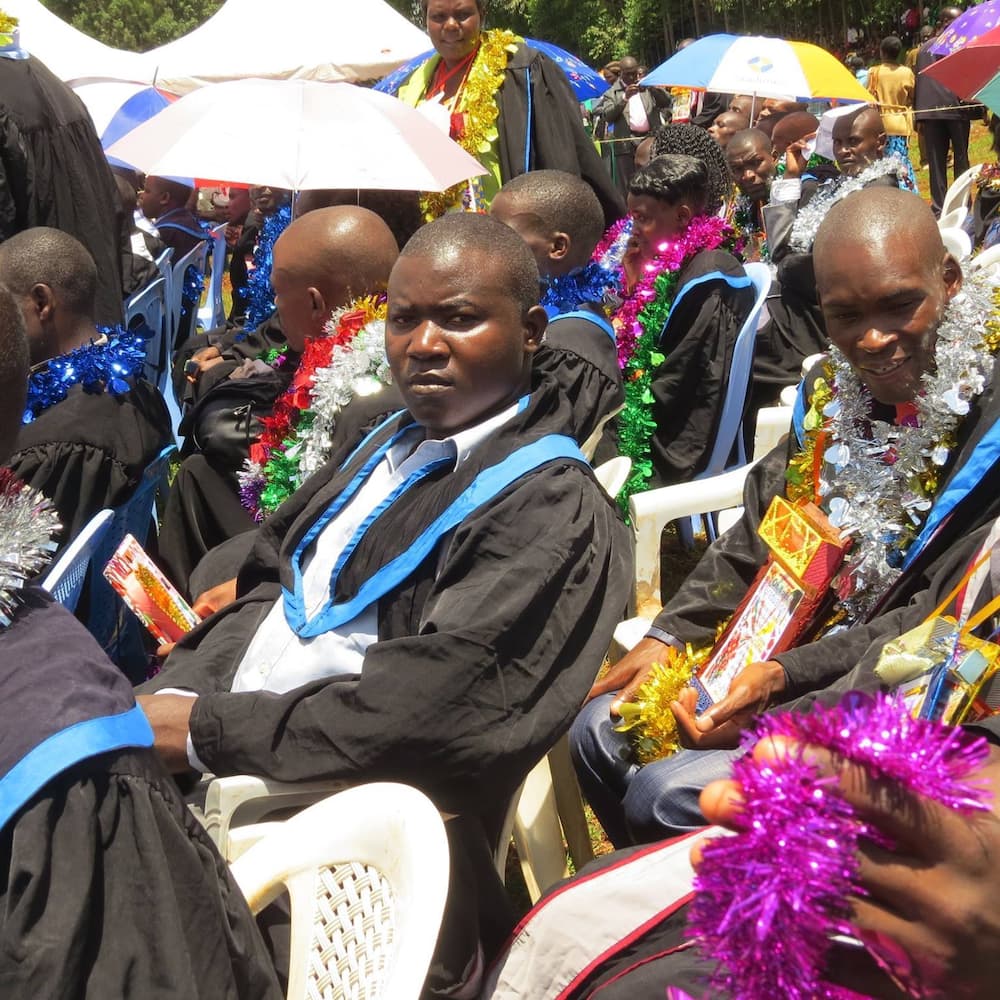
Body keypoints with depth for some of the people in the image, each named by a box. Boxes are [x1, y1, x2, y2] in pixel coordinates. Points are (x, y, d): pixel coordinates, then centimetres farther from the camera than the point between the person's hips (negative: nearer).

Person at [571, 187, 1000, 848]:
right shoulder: (838, 388, 3)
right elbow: (759, 535, 13)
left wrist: (786, 677, -26)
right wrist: (669, 636, 3)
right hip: (786, 644, 8)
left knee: (669, 797, -19)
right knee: (600, 731, 5)